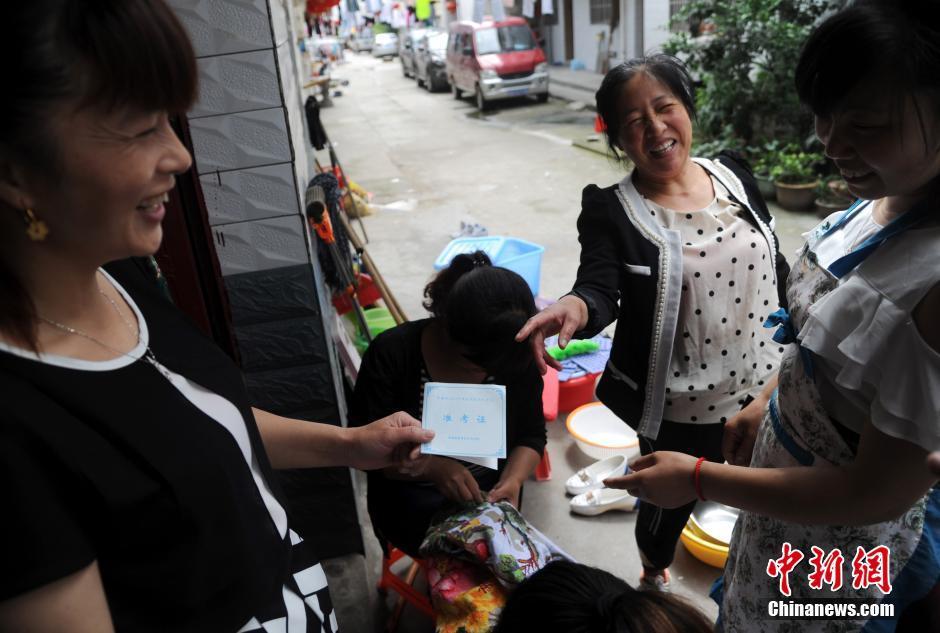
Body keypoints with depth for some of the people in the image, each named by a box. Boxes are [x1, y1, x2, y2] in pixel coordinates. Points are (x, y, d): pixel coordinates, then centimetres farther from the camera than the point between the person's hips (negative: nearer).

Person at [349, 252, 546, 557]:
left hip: (490, 490, 3)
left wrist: (512, 481, -21)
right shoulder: (391, 354, -20)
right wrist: (432, 466, -33)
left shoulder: (517, 356, -12)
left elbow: (531, 435, 0)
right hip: (411, 495, -2)